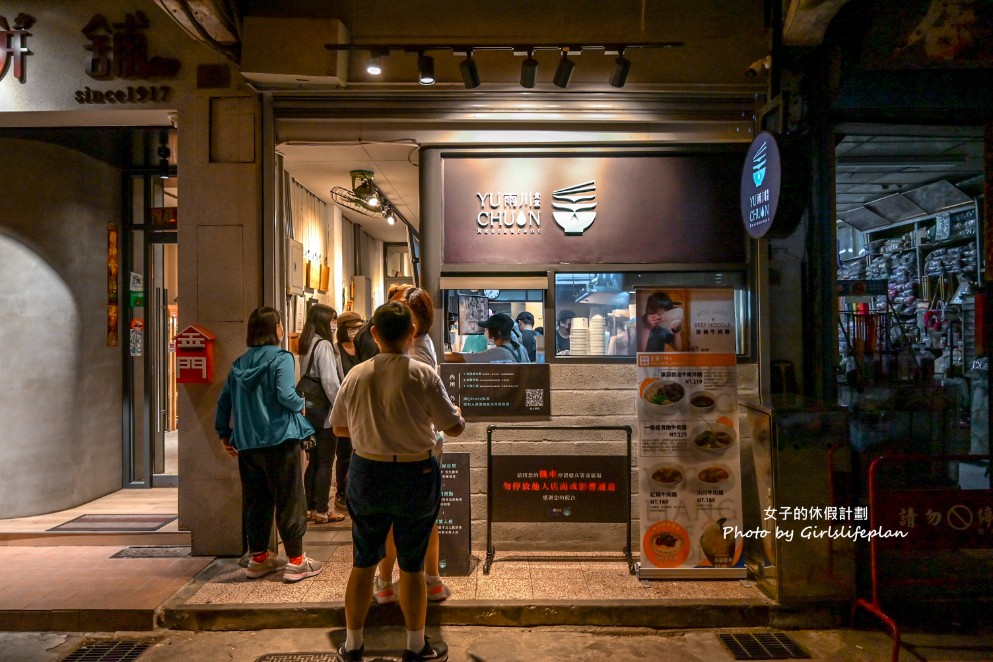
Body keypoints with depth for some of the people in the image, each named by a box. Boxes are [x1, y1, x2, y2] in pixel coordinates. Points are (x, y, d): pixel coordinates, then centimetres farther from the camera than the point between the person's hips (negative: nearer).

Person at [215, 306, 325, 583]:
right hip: (279, 440, -6)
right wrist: (300, 405, -1)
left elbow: (224, 401, 11)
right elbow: (286, 395, -21)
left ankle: (258, 558, 25)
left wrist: (224, 435, 20)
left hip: (247, 444, 6)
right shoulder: (281, 358, -9)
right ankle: (296, 561, 8)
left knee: (257, 502, 16)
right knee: (289, 501, 2)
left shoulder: (239, 363, 10)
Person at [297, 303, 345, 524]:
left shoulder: (306, 345, 10)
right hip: (326, 412, -8)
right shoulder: (324, 345, -15)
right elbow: (330, 382, -20)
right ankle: (322, 511, 9)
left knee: (313, 461, 15)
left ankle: (311, 507, 24)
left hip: (310, 411, 8)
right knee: (325, 463, 1)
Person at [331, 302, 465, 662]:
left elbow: (338, 427, 7)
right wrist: (457, 412, 14)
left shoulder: (356, 374, -5)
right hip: (416, 475, -2)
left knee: (363, 563, 17)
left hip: (366, 475, 3)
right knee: (411, 565, 11)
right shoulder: (424, 375, -14)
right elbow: (453, 428, -8)